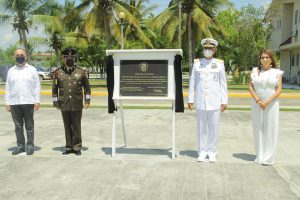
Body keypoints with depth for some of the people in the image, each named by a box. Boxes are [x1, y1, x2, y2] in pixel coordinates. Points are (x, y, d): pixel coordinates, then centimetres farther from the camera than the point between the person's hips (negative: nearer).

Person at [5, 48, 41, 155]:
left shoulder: (32, 70, 5)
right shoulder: (11, 71, 11)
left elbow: (37, 86, 2)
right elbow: (8, 88, 11)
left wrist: (37, 101, -5)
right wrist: (7, 102, 4)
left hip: (28, 102, -2)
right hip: (14, 103, 3)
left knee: (29, 125, 3)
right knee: (18, 126, 8)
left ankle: (30, 145, 11)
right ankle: (20, 145, 16)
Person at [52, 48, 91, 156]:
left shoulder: (81, 72, 1)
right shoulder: (58, 73, 3)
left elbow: (87, 88, 7)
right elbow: (54, 89, 7)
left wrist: (87, 101, 2)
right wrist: (56, 102, 5)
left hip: (77, 105, -1)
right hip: (64, 105, 1)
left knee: (76, 126, 4)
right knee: (67, 126, 9)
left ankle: (77, 146, 15)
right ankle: (69, 147, 20)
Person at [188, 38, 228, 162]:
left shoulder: (219, 64, 3)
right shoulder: (197, 63, 5)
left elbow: (223, 84, 3)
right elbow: (192, 83, 5)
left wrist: (224, 101, -1)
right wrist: (190, 100, 2)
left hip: (215, 102, 0)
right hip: (200, 102, 1)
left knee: (213, 128, 5)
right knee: (201, 127, 6)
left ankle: (212, 152, 17)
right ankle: (202, 151, 17)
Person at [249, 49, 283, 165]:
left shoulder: (277, 72, 2)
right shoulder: (255, 71, 6)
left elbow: (279, 90, -4)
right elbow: (250, 87, 1)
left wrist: (267, 102, -15)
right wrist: (258, 101, -12)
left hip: (271, 104, -1)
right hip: (257, 104, 2)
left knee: (270, 129, -1)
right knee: (258, 129, 4)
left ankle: (268, 157, 7)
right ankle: (259, 156, 14)